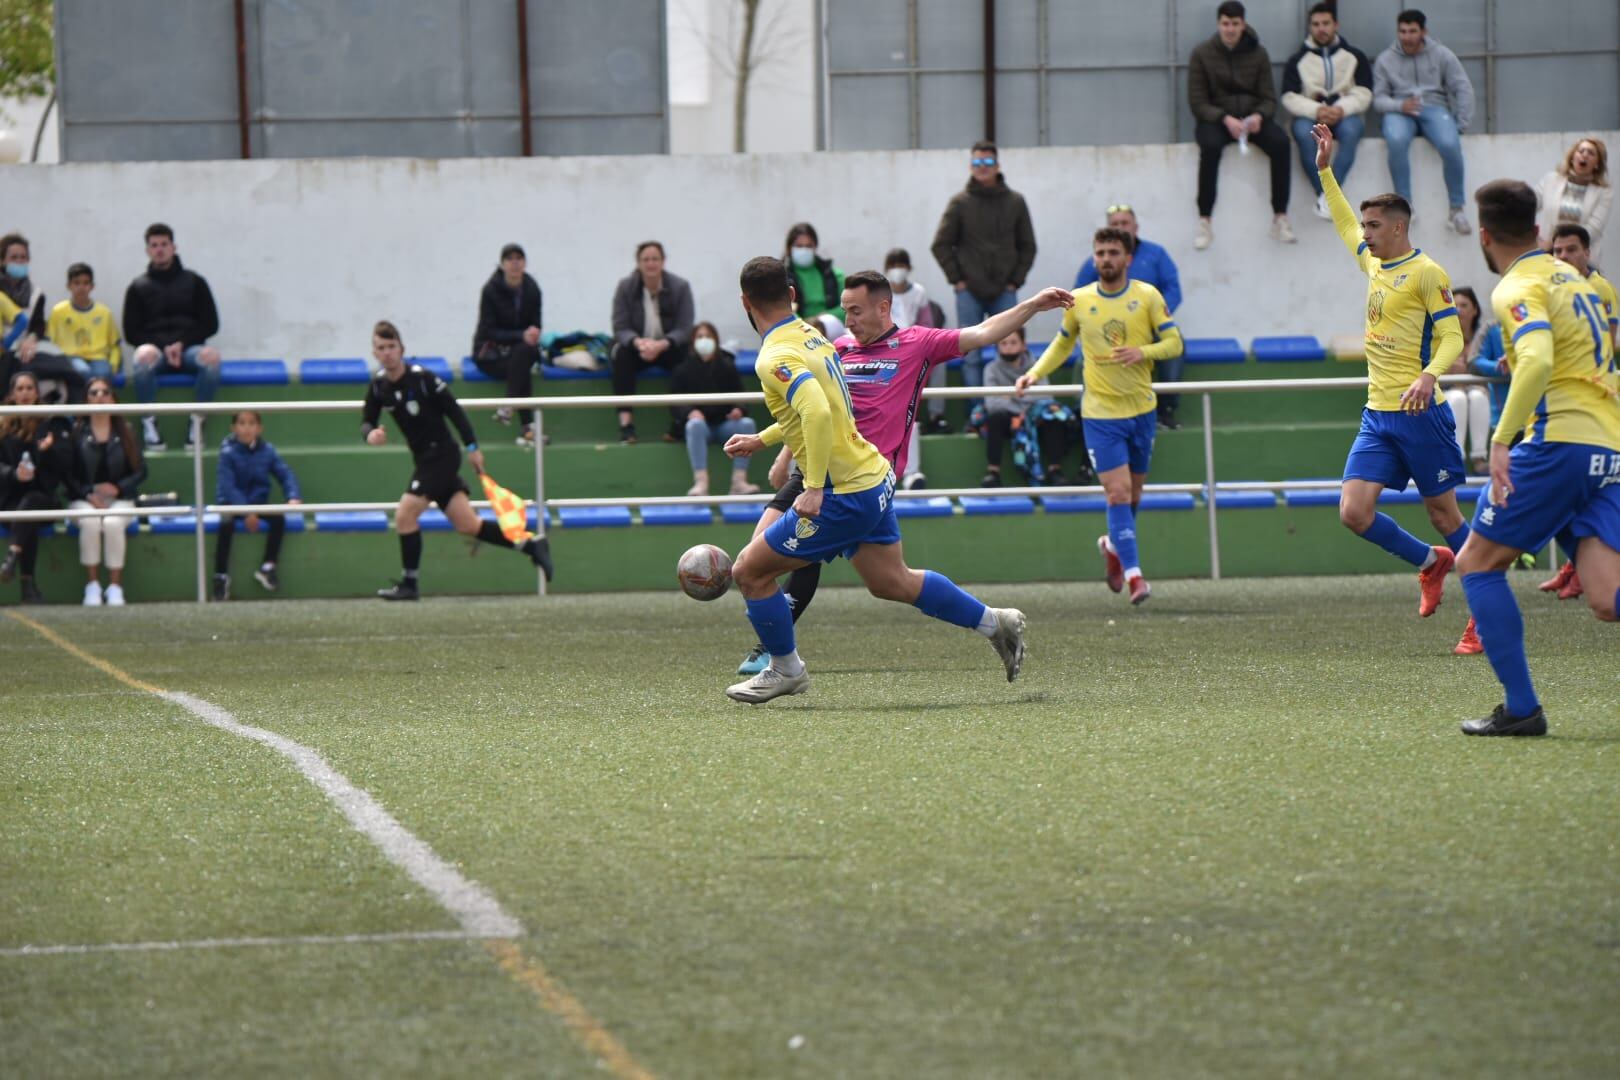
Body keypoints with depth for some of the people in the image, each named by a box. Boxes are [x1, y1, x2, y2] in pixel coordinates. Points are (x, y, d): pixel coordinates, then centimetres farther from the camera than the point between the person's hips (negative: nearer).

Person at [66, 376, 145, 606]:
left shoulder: (126, 432, 9)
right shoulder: (76, 432, 4)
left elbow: (140, 471, 6)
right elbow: (68, 475, 0)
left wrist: (117, 488, -11)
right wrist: (89, 494, -15)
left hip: (120, 499, 1)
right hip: (84, 500, 0)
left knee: (113, 523, -33)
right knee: (90, 522, -34)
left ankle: (115, 587, -25)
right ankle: (92, 586, -24)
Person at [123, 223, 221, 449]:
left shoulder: (194, 282, 13)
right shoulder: (138, 287, 12)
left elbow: (210, 324, 9)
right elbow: (131, 332, 7)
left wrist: (182, 343, -7)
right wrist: (164, 346, -8)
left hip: (188, 348, 0)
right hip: (156, 348, 0)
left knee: (211, 356, -35)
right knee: (145, 355, -38)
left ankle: (197, 420, -23)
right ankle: (149, 421, -26)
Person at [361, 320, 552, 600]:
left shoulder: (422, 378, -16)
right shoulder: (378, 385, 2)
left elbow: (453, 409, -11)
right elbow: (367, 421, 7)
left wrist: (472, 446, -10)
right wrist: (370, 434, -17)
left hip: (442, 456, -7)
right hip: (424, 460, 7)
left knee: (405, 515, -14)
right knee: (468, 526, 7)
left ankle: (409, 584, -3)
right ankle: (532, 545, 16)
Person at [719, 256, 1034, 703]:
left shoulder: (775, 358, -19)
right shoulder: (811, 335, 10)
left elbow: (817, 412, -34)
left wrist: (814, 488, -32)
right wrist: (762, 440, 28)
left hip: (845, 494, -9)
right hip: (874, 478, 9)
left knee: (749, 570, 0)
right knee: (893, 583, 21)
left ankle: (786, 670, 13)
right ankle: (995, 622, 25)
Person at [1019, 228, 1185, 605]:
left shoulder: (1147, 296, -2)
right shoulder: (1079, 301, 1)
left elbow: (1174, 343, -2)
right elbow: (1063, 343, 17)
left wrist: (1143, 352, -21)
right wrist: (1035, 373, 4)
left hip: (1141, 408, 2)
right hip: (1100, 413, -2)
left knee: (1133, 492, 13)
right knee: (1118, 492, -13)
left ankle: (1113, 545, 42)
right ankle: (1133, 574, -13)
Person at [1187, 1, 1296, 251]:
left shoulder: (1258, 53, 5)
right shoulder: (1202, 55, -1)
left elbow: (1269, 98, 5)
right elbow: (1197, 103, -4)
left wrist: (1259, 116, -18)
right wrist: (1225, 119, -21)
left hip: (1252, 117, 2)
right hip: (1215, 119, -2)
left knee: (1280, 142, -29)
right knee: (1211, 145, -37)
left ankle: (1280, 219, -25)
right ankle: (1204, 223, -34)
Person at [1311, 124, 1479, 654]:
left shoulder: (1425, 273, -9)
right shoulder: (1373, 262, 14)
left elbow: (1452, 338, -14)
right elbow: (1344, 223, 34)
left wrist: (1428, 375, -31)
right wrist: (1325, 170, 32)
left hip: (1419, 413, -7)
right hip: (1377, 414, 7)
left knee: (1445, 514, -3)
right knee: (1353, 512, -5)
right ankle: (1431, 564, 17)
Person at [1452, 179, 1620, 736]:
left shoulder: (1518, 290, -6)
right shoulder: (1571, 277, 21)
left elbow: (1537, 360, -25)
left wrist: (1501, 439, -28)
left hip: (1561, 440, -8)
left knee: (1477, 562, 7)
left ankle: (1521, 707, 1)